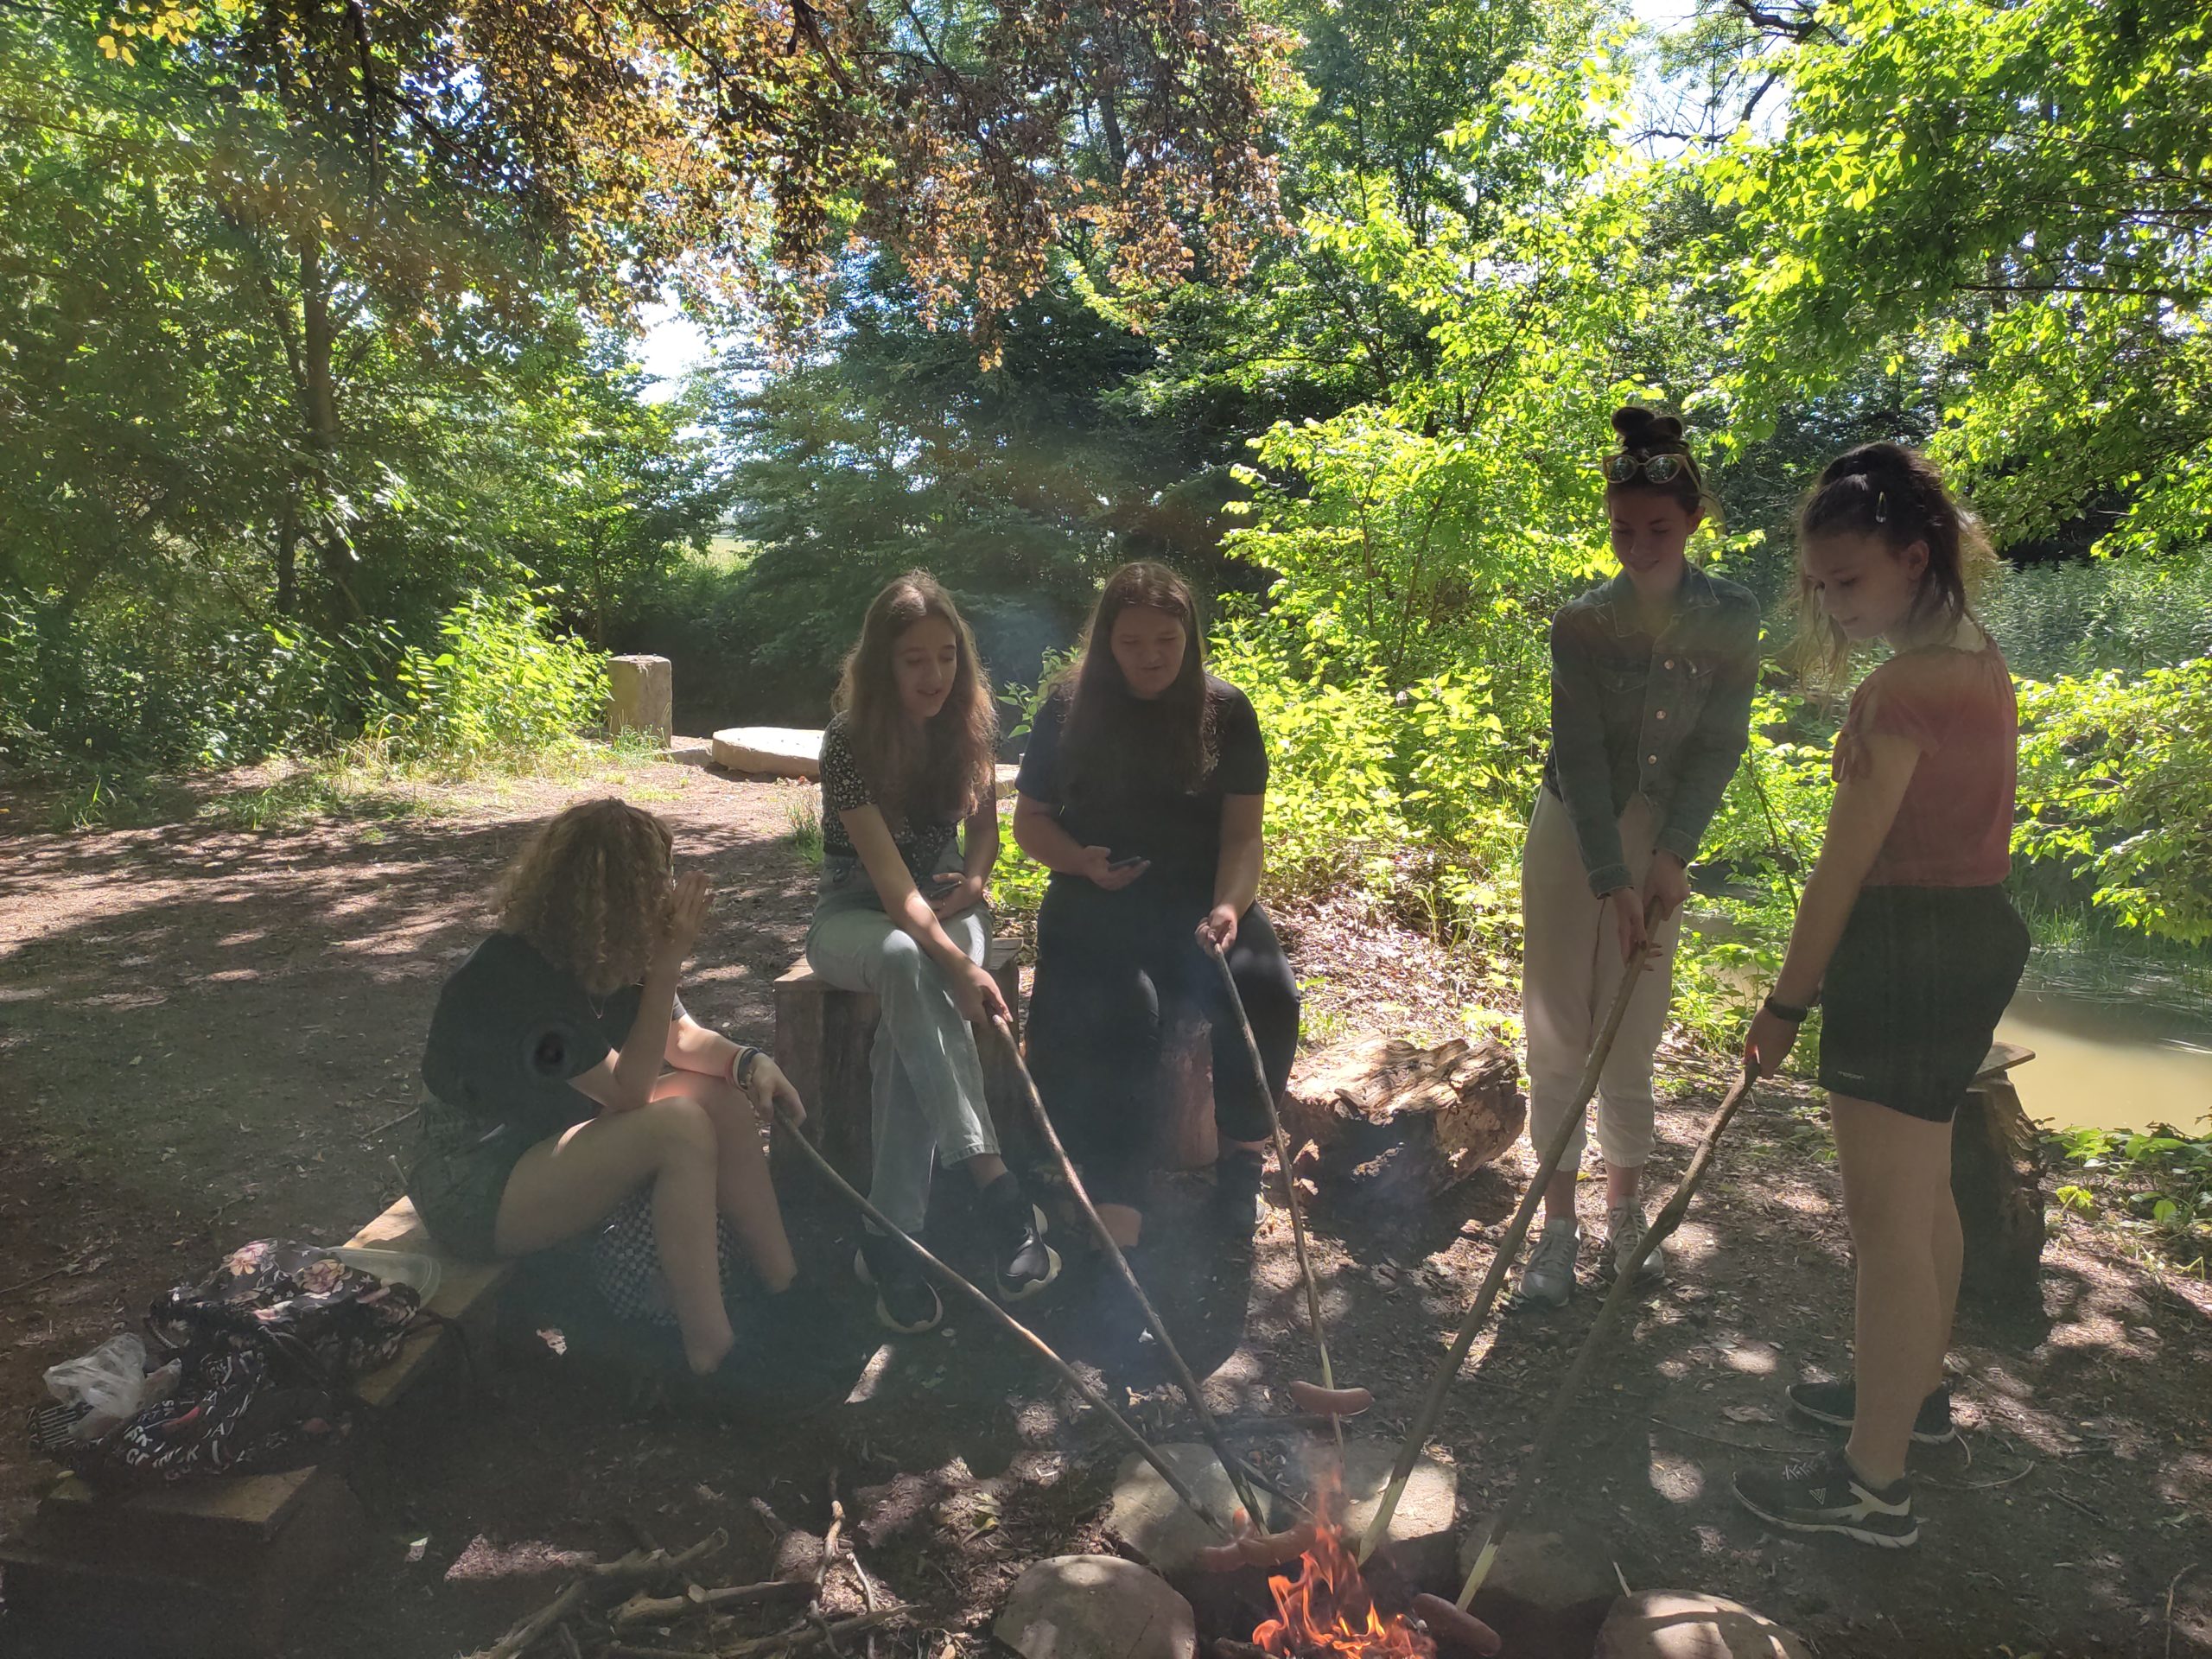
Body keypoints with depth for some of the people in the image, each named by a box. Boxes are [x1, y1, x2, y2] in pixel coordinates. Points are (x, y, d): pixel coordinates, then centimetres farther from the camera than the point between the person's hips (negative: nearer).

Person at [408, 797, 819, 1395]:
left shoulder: (610, 954, -4)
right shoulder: (516, 975, -29)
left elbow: (682, 1037, 5)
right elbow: (628, 1090, -25)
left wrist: (749, 1060, -16)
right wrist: (666, 966, -28)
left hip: (553, 1133, 9)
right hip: (475, 1188, -9)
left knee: (725, 1098, -8)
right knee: (680, 1127, -28)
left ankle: (787, 1295, -3)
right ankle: (710, 1357, -20)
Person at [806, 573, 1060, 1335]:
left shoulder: (970, 724, -6)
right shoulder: (849, 742, -21)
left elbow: (984, 824, 10)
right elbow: (890, 879, -30)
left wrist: (974, 879, -13)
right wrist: (960, 967, -43)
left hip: (942, 901, 3)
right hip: (854, 912, -3)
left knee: (912, 998, -34)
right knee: (906, 962, -40)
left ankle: (891, 1237, -34)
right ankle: (995, 1187, -44)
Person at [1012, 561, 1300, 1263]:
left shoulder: (1226, 712, 1)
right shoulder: (1068, 710, 1)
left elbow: (1243, 834, -3)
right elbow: (1030, 819, 9)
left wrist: (1227, 907, -23)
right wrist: (1083, 861, -13)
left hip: (1201, 898, 1)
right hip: (1098, 903, -1)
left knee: (1265, 992, -28)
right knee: (1115, 1015, -32)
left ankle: (1242, 1158, -1)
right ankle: (1118, 1219, -25)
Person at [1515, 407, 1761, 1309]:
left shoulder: (1731, 616, -6)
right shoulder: (1581, 620, -11)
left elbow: (1718, 745, -6)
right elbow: (1580, 754, -15)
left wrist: (1671, 856, -14)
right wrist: (1610, 880, -20)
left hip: (1659, 840, 1)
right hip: (1570, 835, -1)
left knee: (1631, 1037, 7)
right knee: (1558, 1032, 2)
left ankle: (1624, 1210, 25)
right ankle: (1557, 1224, 13)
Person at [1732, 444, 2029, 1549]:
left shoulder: (1900, 690, -22)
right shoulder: (1981, 665, 8)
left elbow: (1843, 868, -20)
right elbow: (1956, 822, 12)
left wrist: (1784, 1005, -12)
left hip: (1907, 955, -10)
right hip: (1978, 934, 10)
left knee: (1885, 1220, -1)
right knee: (1924, 1191, 24)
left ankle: (1872, 1487, 10)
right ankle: (1916, 1388, 43)